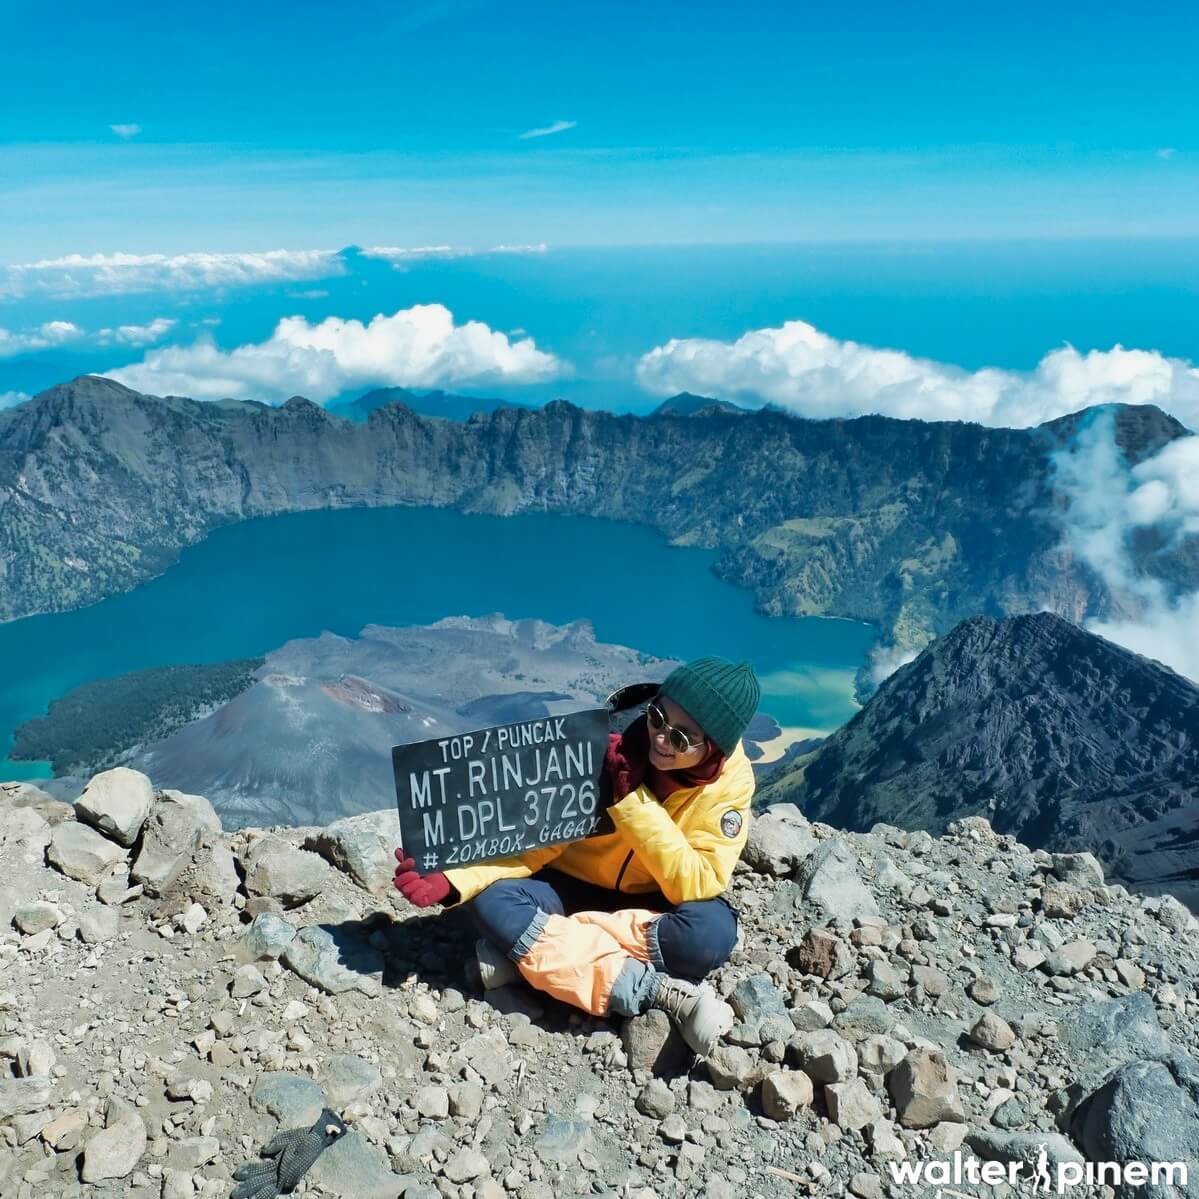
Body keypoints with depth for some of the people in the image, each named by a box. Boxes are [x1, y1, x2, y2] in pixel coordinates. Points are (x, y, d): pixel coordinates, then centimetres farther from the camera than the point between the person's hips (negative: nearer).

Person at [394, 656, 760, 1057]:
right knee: (493, 902, -28)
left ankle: (534, 952, -23)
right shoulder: (611, 744, -20)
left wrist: (632, 800, -34)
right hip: (576, 886, 1)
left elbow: (697, 887, -27)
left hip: (656, 906, -1)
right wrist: (454, 880, -31)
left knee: (713, 932, -34)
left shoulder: (729, 781, -20)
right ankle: (658, 991, -30)